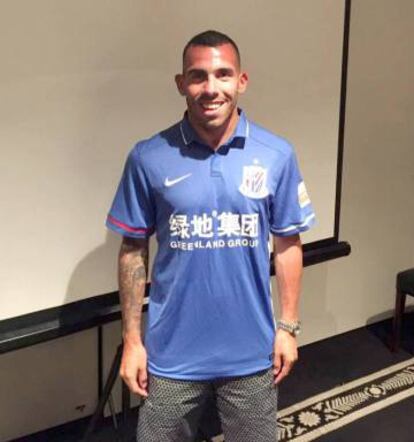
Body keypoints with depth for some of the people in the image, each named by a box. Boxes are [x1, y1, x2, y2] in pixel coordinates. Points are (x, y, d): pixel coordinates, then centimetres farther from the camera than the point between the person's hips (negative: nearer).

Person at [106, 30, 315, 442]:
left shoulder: (276, 155, -6)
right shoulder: (148, 158, -9)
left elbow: (287, 244, 2)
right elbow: (133, 250, -2)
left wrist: (288, 326, 3)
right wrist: (131, 338, -2)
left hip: (251, 351, 1)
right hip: (172, 353, -1)